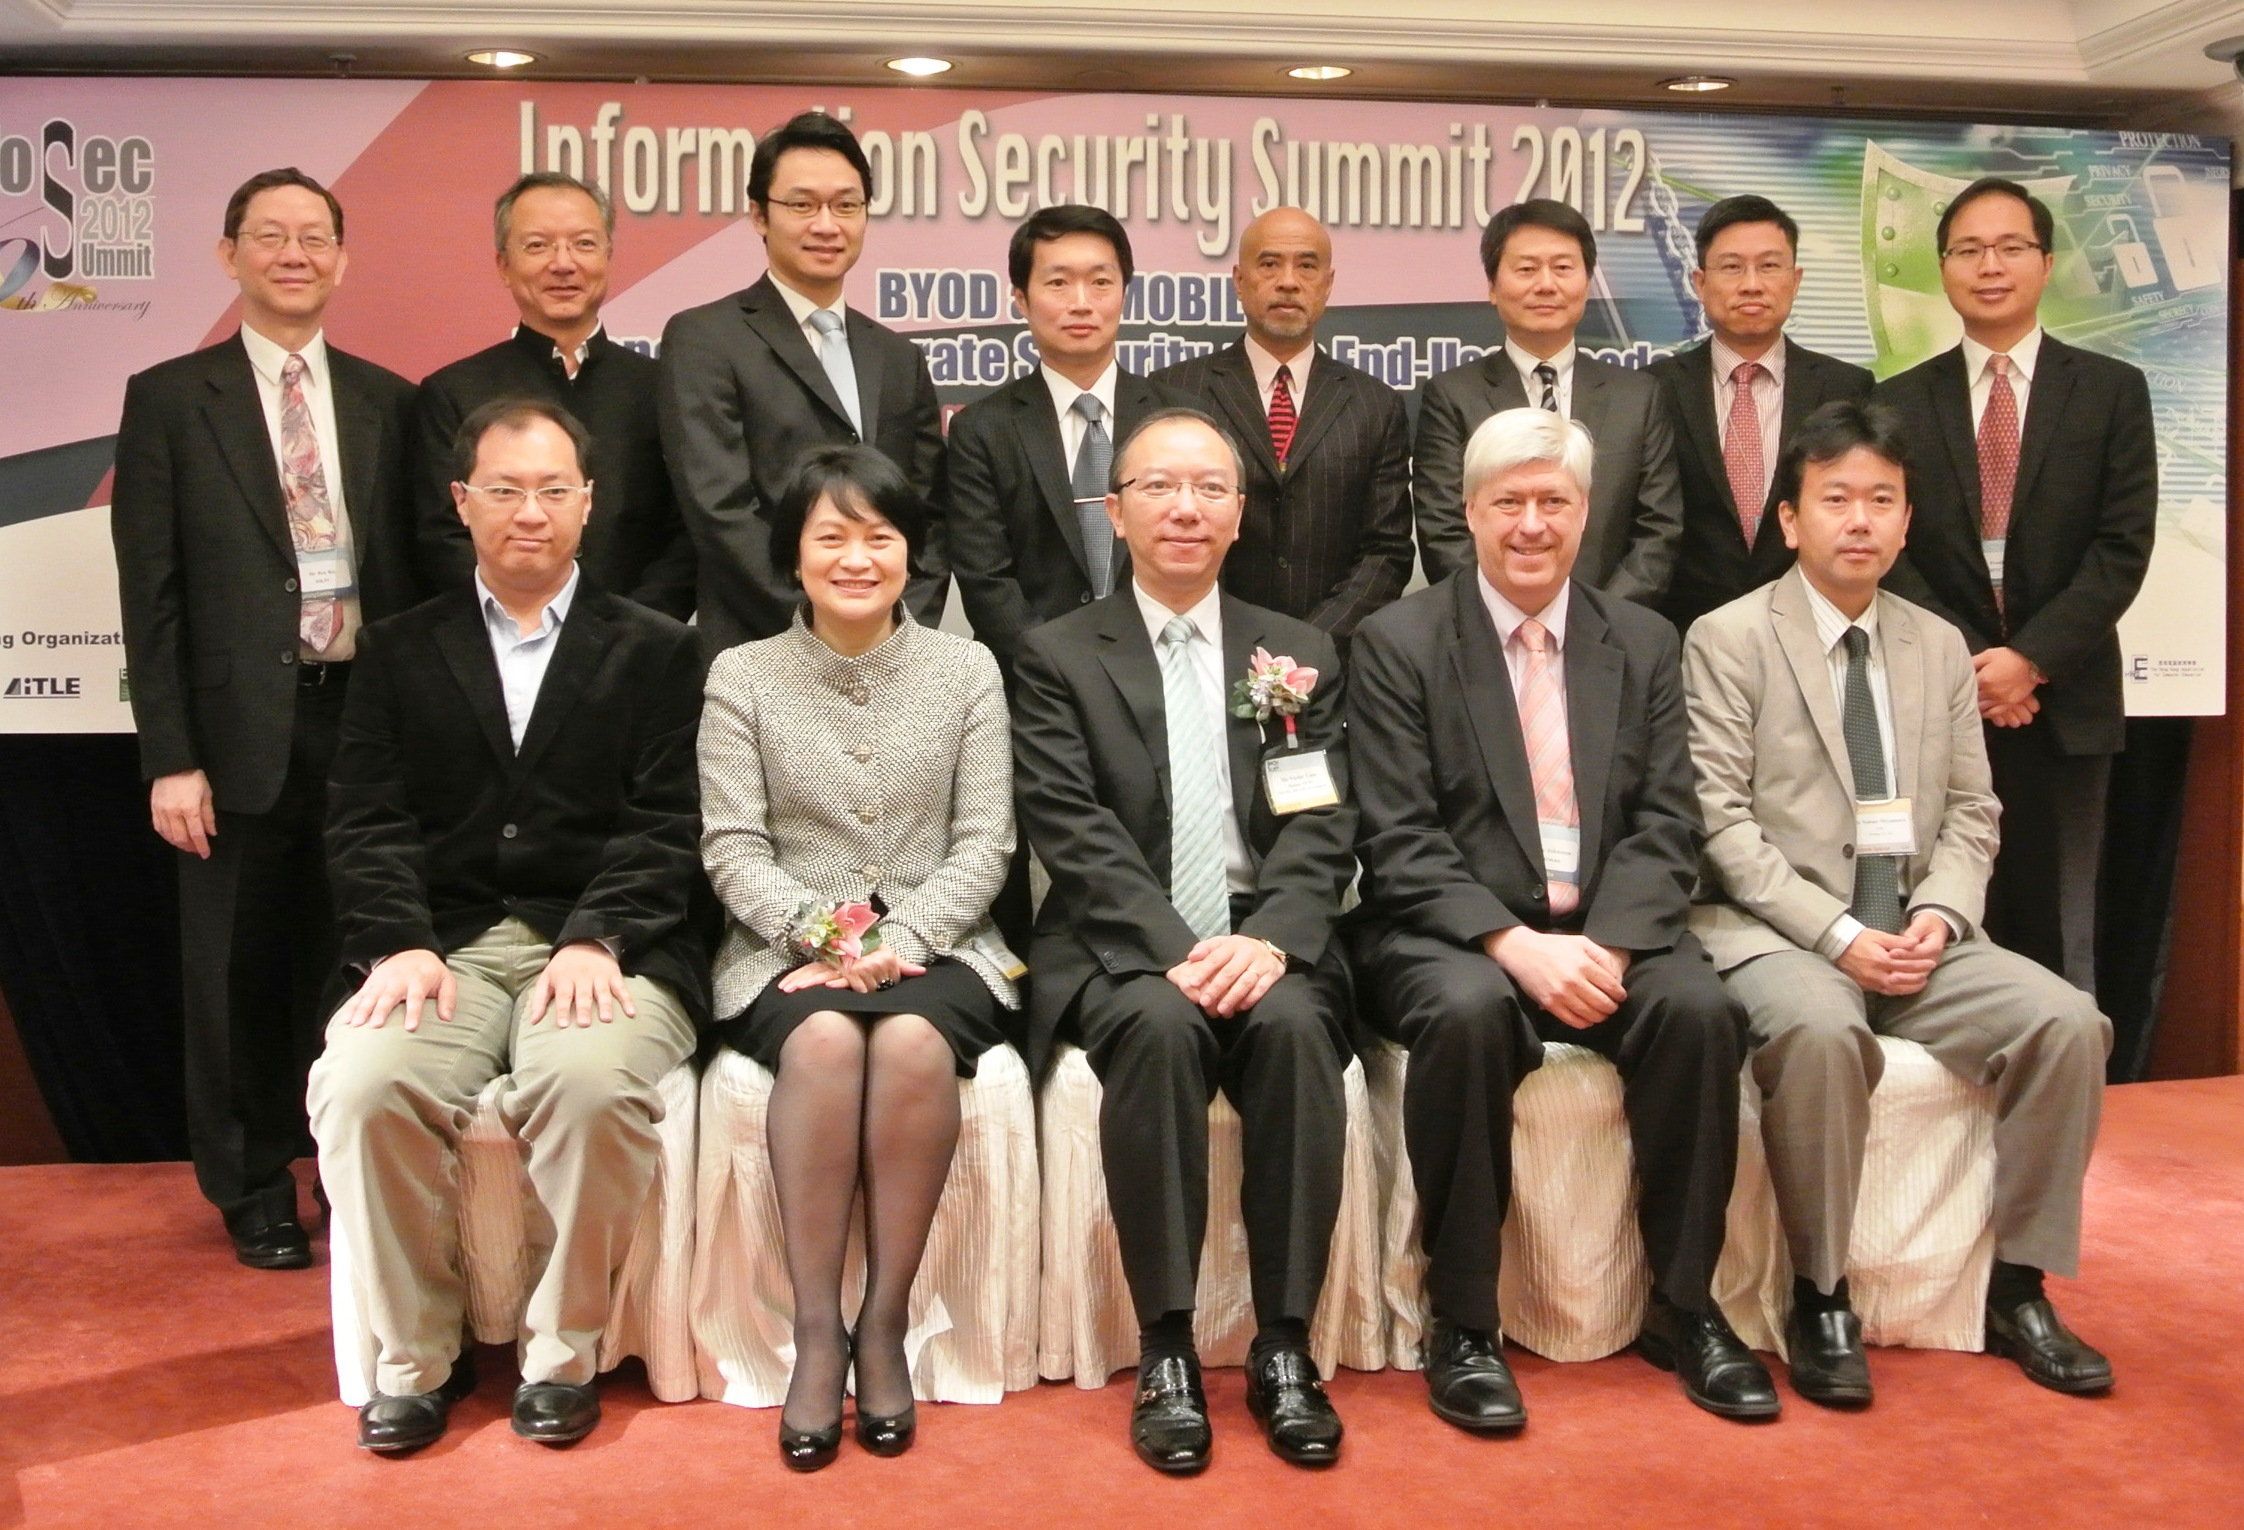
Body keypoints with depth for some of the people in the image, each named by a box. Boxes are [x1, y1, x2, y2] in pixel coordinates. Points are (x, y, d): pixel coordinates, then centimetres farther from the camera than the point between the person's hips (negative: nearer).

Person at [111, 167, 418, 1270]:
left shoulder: (387, 402, 9)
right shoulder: (169, 400, 2)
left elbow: (410, 569, 10)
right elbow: (151, 593, -2)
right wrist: (169, 758, -7)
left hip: (371, 718, 2)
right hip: (243, 733, -2)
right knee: (239, 972, 8)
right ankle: (253, 1191, 24)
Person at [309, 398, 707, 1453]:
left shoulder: (654, 651, 13)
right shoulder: (401, 652, 18)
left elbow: (665, 826, 2)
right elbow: (367, 823, 7)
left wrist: (595, 940, -14)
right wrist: (402, 944, -11)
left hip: (603, 947, -2)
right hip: (444, 944, 2)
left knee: (592, 1083, -33)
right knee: (364, 1086, -27)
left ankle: (562, 1353, -9)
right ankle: (414, 1355, -4)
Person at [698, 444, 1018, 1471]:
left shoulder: (965, 670, 8)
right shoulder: (741, 676, 6)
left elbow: (984, 841, 2)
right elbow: (731, 847, 0)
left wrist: (900, 939, -14)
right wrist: (816, 928, -18)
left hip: (933, 944, 1)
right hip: (787, 951, 0)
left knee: (913, 1041, -33)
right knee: (825, 1039, -33)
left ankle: (885, 1321, -20)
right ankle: (815, 1330, -24)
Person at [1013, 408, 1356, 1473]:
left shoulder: (1300, 656, 15)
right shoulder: (1058, 658, 8)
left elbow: (1322, 829, 4)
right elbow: (1076, 834, -5)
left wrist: (1268, 938, -16)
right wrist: (1176, 950, -19)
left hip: (1266, 945, 2)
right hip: (1122, 953, -1)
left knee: (1292, 1025, -30)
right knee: (1160, 1025, -33)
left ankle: (1283, 1345, -19)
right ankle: (1167, 1350, -21)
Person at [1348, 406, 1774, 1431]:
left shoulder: (1643, 645, 12)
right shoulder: (1398, 643, 1)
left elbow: (1665, 825, 3)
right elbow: (1400, 842, -8)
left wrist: (1605, 944, -15)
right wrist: (1516, 944, -21)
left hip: (1605, 934, 3)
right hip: (1448, 934, -3)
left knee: (1697, 1006, -26)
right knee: (1468, 1011, -35)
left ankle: (1683, 1307, -7)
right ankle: (1461, 1324, -19)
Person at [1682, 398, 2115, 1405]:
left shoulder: (1941, 648, 15)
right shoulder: (1727, 641, -2)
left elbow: (1970, 816, 14)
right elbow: (1723, 823, -9)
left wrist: (1939, 916, -7)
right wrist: (1837, 934, -17)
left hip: (1918, 935, 5)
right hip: (1775, 933, -5)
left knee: (2068, 1021, -17)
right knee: (1819, 1031, -35)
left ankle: (2017, 1288, -1)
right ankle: (1820, 1298, -16)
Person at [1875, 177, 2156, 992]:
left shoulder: (2112, 391, 6)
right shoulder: (1899, 402, 8)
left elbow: (2123, 545, -2)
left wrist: (2031, 659, -12)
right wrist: (1964, 663, -10)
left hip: (2065, 701, 0)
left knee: (2058, 935, 5)